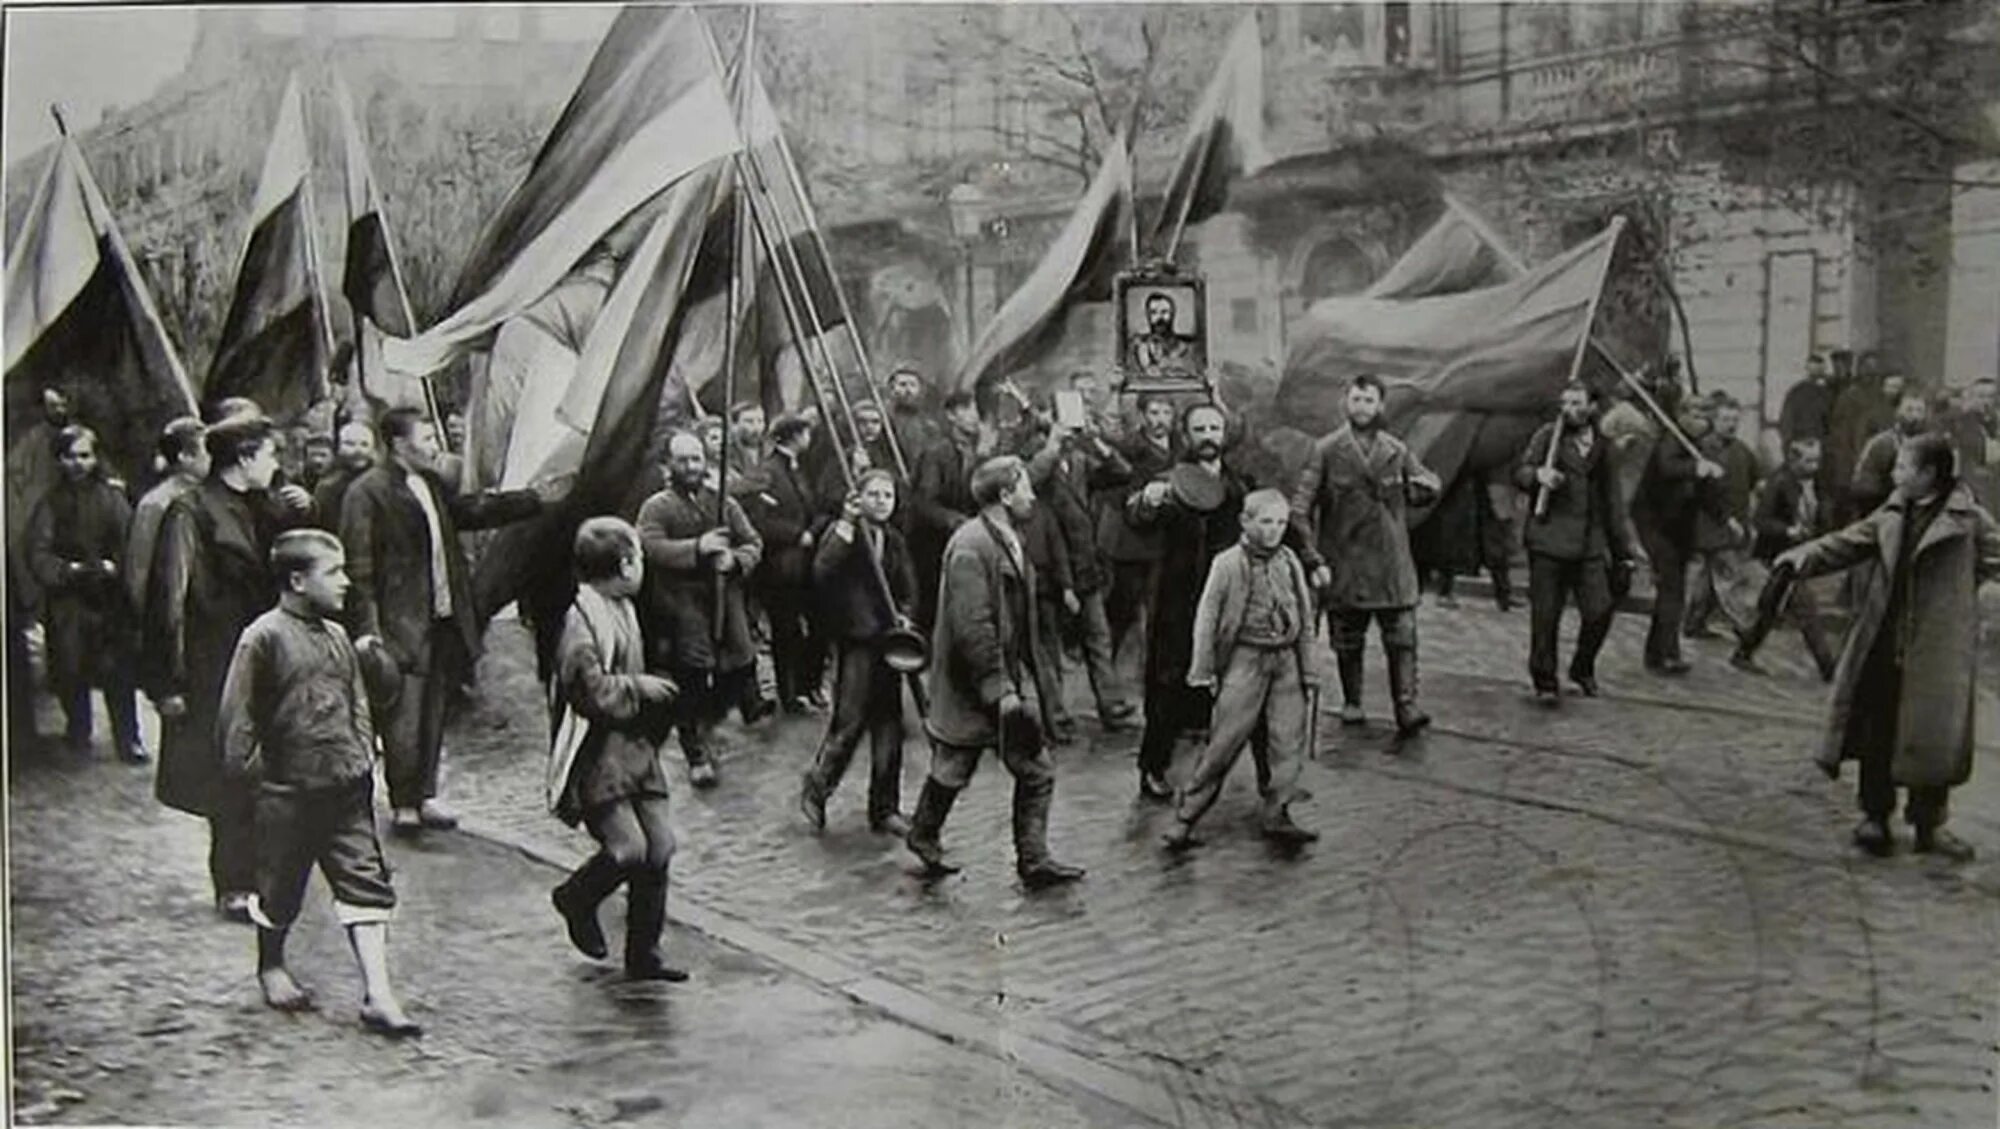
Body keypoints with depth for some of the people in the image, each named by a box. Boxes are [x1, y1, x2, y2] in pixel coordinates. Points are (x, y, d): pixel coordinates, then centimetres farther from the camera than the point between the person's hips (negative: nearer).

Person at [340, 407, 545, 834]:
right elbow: (359, 567, -13)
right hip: (401, 624, -8)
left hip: (443, 619, 8)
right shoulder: (366, 493, -10)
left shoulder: (430, 484, 14)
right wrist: (368, 629, -18)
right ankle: (403, 805, 7)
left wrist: (537, 499, 22)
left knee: (433, 713, 13)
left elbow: (469, 511, 27)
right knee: (404, 716, -5)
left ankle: (425, 795, 24)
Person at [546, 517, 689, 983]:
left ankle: (643, 954, 14)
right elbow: (592, 691, -23)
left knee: (659, 847, 3)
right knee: (627, 848, -17)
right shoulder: (582, 620, -17)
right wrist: (639, 687, -12)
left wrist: (650, 690, 13)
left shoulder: (623, 610, 14)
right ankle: (576, 898, 15)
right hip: (597, 755, -9)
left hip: (634, 747, 9)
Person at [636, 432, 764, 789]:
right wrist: (697, 548, -27)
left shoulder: (725, 504, 14)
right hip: (681, 608, -4)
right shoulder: (656, 508, -1)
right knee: (690, 685, -7)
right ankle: (697, 756, 10)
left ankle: (705, 725, 33)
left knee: (737, 675, 3)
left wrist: (734, 559, -11)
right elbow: (651, 547, -17)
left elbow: (754, 544, 11)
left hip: (725, 605, 4)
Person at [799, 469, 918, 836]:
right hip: (854, 640, -6)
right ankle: (815, 788, 16)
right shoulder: (841, 533, -5)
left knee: (889, 726, 7)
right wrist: (846, 528, -25)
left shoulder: (894, 540, 12)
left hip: (887, 639, 6)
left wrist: (905, 615, -3)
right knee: (849, 722, -7)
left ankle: (885, 808, 17)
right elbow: (822, 574, -23)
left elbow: (908, 590, 18)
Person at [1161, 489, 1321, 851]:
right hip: (1245, 658, -4)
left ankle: (1277, 814, 8)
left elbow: (1306, 619, 14)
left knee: (1287, 739, 0)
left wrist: (1310, 670, 13)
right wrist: (1203, 671, -6)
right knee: (1225, 740, -6)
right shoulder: (1228, 563, -5)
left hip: (1286, 661, 5)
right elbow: (1206, 617, -3)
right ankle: (1185, 817, 0)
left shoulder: (1290, 562, 8)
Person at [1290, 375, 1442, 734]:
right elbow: (1300, 508, -6)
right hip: (1344, 562, -2)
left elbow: (1429, 485, 20)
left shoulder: (1396, 451, 7)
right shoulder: (1326, 451, -3)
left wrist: (1399, 492, -3)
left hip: (1392, 564, 2)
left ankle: (1406, 705, -5)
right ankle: (1351, 702, 23)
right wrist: (1313, 559, -11)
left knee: (1402, 637, -6)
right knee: (1347, 640, 9)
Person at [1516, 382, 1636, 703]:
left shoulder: (1603, 448, 13)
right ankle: (1544, 682, 14)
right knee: (1545, 616, -1)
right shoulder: (1549, 436, 3)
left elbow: (1613, 503, 18)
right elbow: (1520, 472, -3)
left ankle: (1583, 669, 20)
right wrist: (1538, 474, -27)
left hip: (1589, 546, 3)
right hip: (1549, 542, -3)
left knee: (1600, 610, -6)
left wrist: (1623, 552, 16)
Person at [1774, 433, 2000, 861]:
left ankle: (1929, 823, 17)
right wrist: (1805, 555, -1)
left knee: (1933, 735, 3)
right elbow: (1849, 542, 10)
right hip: (1883, 644, 5)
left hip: (1936, 649, -4)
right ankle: (1876, 816, 17)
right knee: (1876, 730, 7)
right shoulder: (1893, 513, 9)